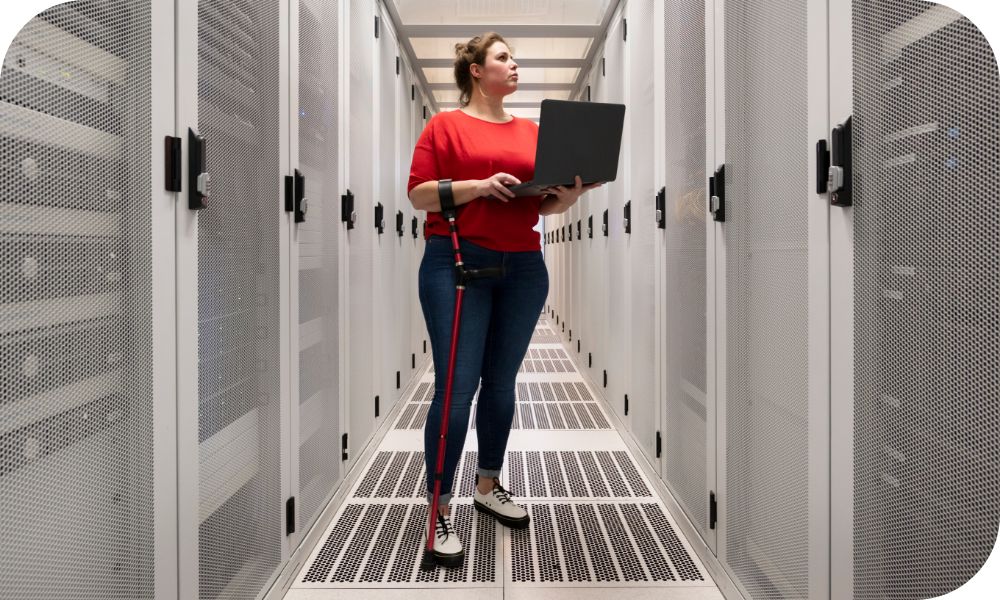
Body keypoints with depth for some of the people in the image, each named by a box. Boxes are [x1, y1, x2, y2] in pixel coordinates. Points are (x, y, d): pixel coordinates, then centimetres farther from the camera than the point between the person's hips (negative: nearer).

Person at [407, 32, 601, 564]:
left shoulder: (531, 131, 15)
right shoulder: (445, 124, 2)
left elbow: (548, 205, 15)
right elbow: (418, 194, -5)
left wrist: (574, 192, -6)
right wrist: (479, 186, -17)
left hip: (523, 268, 5)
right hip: (457, 263, -5)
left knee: (501, 382, 12)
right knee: (456, 387, -6)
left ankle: (488, 487, 29)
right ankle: (440, 512, 6)